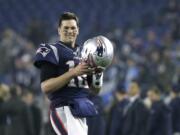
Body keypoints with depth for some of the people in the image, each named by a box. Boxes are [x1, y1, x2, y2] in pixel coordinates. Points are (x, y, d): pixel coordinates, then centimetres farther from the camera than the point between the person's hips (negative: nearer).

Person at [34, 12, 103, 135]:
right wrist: (74, 72, -20)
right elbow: (45, 87, -14)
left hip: (81, 112, 8)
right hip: (64, 110, -8)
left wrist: (98, 73, -2)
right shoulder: (52, 51, -4)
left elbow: (95, 90, 19)